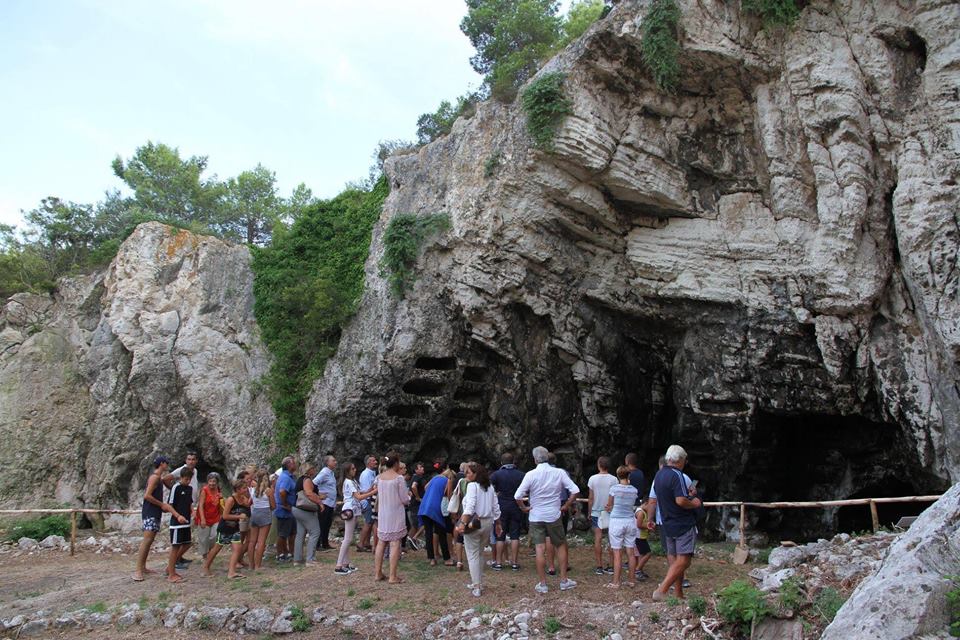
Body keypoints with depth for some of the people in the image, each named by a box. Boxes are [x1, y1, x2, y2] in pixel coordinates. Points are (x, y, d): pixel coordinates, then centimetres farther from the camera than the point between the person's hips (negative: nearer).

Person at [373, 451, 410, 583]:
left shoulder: (380, 477, 3)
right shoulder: (399, 478, -15)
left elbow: (379, 496, 11)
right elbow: (405, 499, -11)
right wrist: (408, 497, 10)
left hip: (382, 514, 6)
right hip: (395, 514, -6)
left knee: (381, 543, 12)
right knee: (395, 544, -1)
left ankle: (378, 573, 19)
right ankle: (393, 576, -1)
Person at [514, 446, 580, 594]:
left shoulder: (531, 474, -10)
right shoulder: (559, 472, -6)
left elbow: (517, 496, -15)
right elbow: (575, 491, -8)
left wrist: (524, 508, 1)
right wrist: (565, 506, 1)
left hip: (536, 517, -1)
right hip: (554, 516, 1)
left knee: (540, 549, 3)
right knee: (561, 546, 16)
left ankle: (543, 584, 8)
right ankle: (564, 580, 19)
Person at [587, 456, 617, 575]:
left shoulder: (593, 478, -4)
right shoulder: (613, 479, -5)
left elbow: (591, 498, 1)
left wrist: (589, 512, 11)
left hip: (596, 512, 0)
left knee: (598, 539, 2)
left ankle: (599, 567, 3)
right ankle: (611, 566, 6)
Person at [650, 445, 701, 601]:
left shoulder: (658, 475, 12)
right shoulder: (677, 475, -17)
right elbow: (681, 501, -25)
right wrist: (695, 503, -7)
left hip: (668, 524, 9)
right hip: (684, 524, -9)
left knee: (674, 560, 13)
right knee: (683, 560, -8)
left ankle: (679, 596, 16)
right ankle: (661, 591, -17)